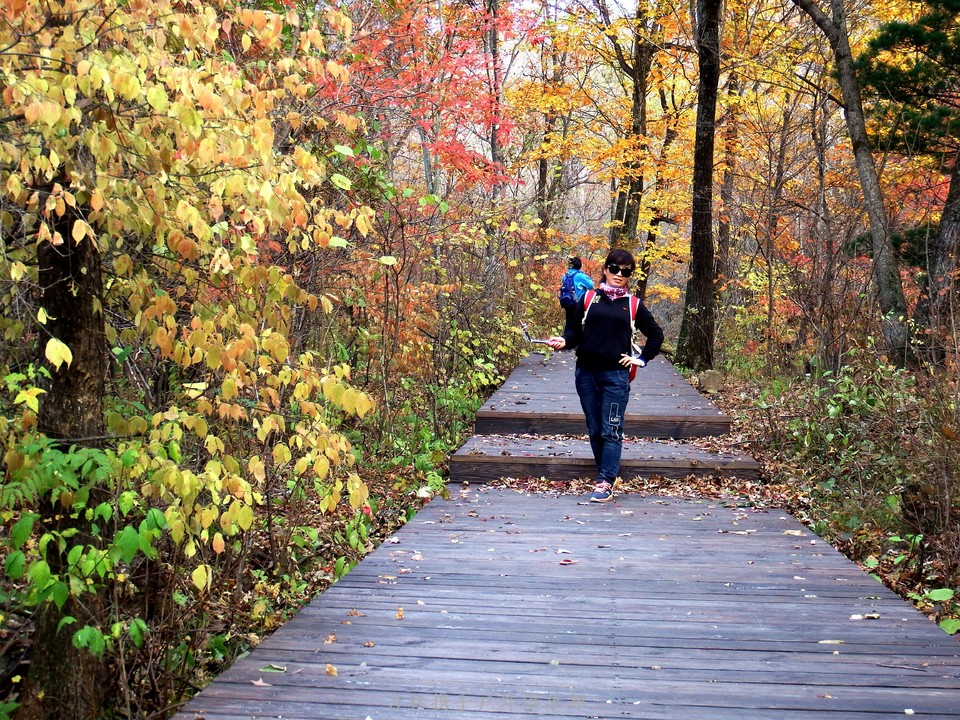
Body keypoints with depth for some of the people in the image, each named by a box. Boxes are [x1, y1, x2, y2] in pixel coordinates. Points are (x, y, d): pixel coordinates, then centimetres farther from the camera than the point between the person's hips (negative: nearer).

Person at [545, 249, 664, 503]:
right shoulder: (589, 299, 8)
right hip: (586, 373, 2)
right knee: (594, 429, 8)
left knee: (611, 431, -6)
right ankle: (606, 473, 21)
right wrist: (563, 341, -12)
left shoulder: (633, 305, 7)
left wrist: (642, 359, 7)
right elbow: (574, 331, 9)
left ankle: (605, 484, -7)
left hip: (616, 375, -2)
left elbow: (656, 334, 17)